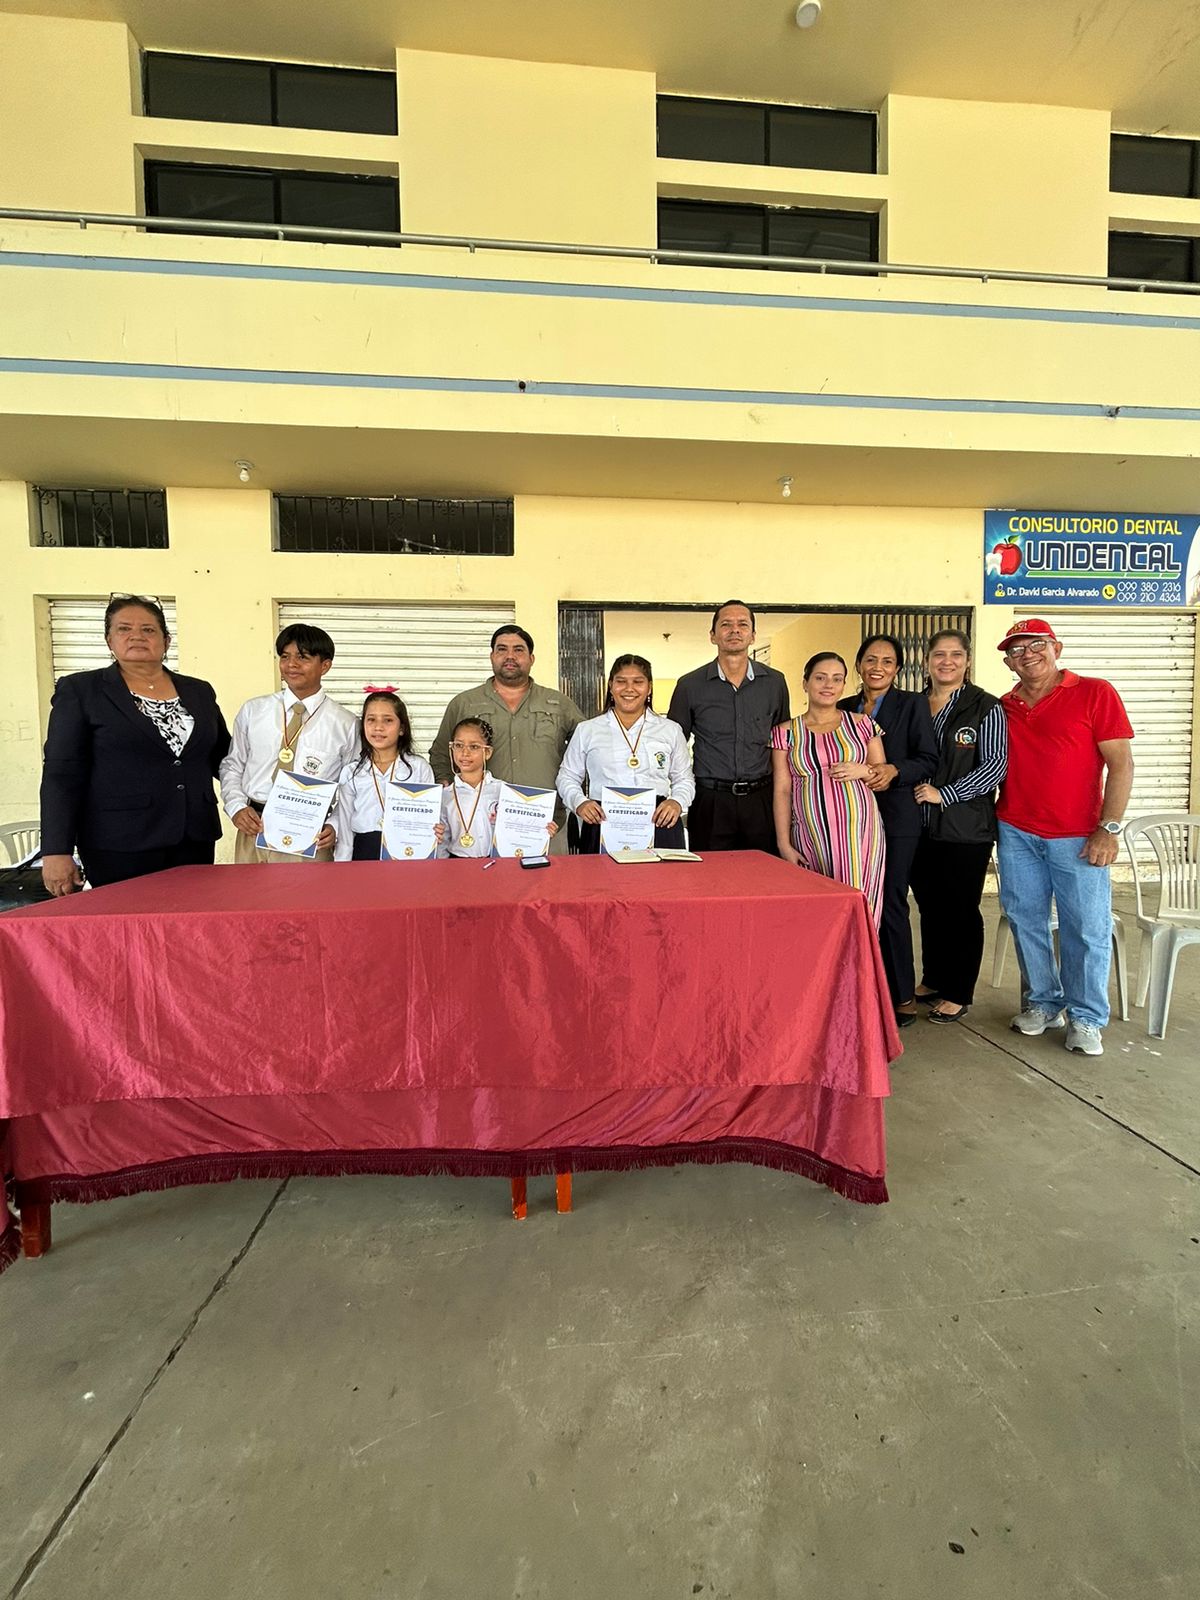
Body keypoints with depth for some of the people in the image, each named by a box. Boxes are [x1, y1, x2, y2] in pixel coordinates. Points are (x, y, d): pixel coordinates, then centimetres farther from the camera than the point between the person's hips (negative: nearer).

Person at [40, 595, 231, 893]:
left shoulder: (199, 691, 13)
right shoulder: (79, 690, 3)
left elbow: (224, 757, 19)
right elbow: (62, 775, -2)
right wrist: (56, 851, -8)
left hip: (195, 840, 3)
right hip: (119, 846, -3)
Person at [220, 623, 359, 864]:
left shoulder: (345, 724, -1)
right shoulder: (252, 710, 6)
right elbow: (232, 766, 15)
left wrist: (334, 827, -12)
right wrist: (236, 807, 0)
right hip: (253, 831, 3)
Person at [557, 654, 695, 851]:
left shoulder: (671, 730, 14)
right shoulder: (587, 730, 11)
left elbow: (684, 779, 18)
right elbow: (567, 777, 15)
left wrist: (677, 802, -2)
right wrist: (579, 802, -5)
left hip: (660, 823, 1)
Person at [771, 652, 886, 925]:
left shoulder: (861, 724, 9)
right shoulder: (786, 732, 5)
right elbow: (782, 791, 2)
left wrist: (863, 771, -7)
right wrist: (784, 844, -3)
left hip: (860, 833, 1)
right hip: (811, 838, 0)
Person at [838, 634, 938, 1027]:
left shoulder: (912, 704, 2)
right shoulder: (844, 708, 13)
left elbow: (928, 759, -3)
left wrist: (893, 770, -19)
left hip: (895, 817, -4)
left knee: (890, 904, -4)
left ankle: (902, 995, 10)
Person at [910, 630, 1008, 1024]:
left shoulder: (985, 707, -4)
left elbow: (996, 763, -11)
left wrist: (944, 794, -16)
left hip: (966, 826, -4)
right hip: (921, 825, 5)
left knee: (961, 910, 4)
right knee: (929, 907, 13)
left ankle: (958, 994, 17)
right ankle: (933, 980, 29)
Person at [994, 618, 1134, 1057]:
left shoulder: (1095, 693, -3)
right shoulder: (1003, 708, 8)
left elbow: (1121, 764, -6)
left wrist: (1108, 829, -11)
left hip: (1077, 838, -3)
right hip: (1016, 834, 4)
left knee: (1087, 929, 1)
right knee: (1025, 921, 10)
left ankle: (1086, 1018, 19)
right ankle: (1043, 1003, 27)